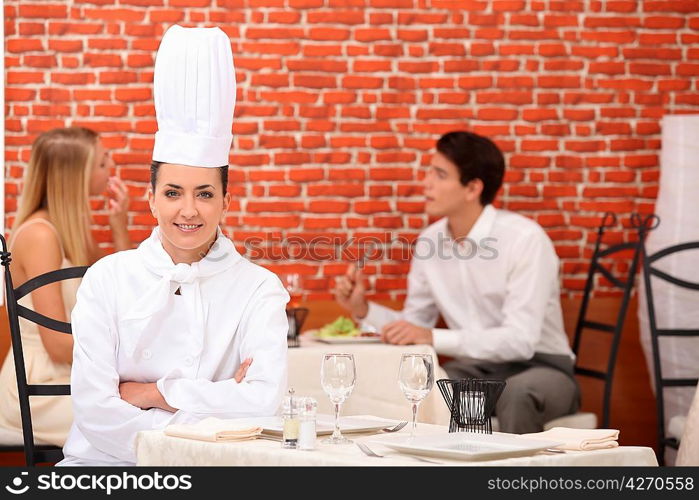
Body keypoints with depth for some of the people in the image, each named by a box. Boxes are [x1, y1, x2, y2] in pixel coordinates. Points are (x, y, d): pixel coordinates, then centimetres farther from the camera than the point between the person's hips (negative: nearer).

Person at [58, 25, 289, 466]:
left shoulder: (258, 288, 3)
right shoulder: (109, 278, 4)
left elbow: (266, 400, -11)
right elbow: (95, 410, -5)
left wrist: (153, 392, -9)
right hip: (106, 462, 0)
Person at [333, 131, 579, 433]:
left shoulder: (524, 238, -17)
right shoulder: (430, 241, 2)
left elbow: (520, 340, -25)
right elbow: (415, 324, 12)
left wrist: (433, 338, -32)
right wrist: (364, 311, -6)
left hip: (540, 367, -4)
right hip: (476, 369, 5)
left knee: (516, 395, -38)